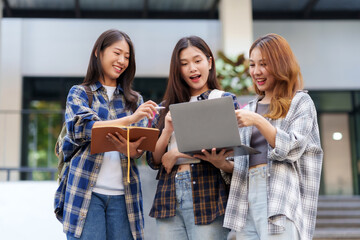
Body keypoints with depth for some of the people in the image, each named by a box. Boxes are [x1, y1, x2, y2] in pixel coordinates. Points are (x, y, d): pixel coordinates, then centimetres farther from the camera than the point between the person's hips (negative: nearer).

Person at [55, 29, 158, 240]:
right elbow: (81, 129, -10)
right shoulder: (79, 93, 9)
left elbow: (142, 146, 7)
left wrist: (132, 150, -19)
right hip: (87, 190, -2)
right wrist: (130, 119, -21)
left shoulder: (135, 100, 16)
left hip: (123, 193, 2)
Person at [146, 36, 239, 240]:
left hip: (208, 199, -3)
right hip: (169, 200, 4)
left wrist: (221, 163, -18)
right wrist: (168, 130, -6)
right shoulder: (168, 107, 15)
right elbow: (153, 160, 10)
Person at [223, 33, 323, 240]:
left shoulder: (300, 102, 7)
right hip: (247, 197, 5)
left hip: (280, 199, -5)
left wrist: (258, 122, -17)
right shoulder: (249, 110, 22)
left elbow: (292, 149, -7)